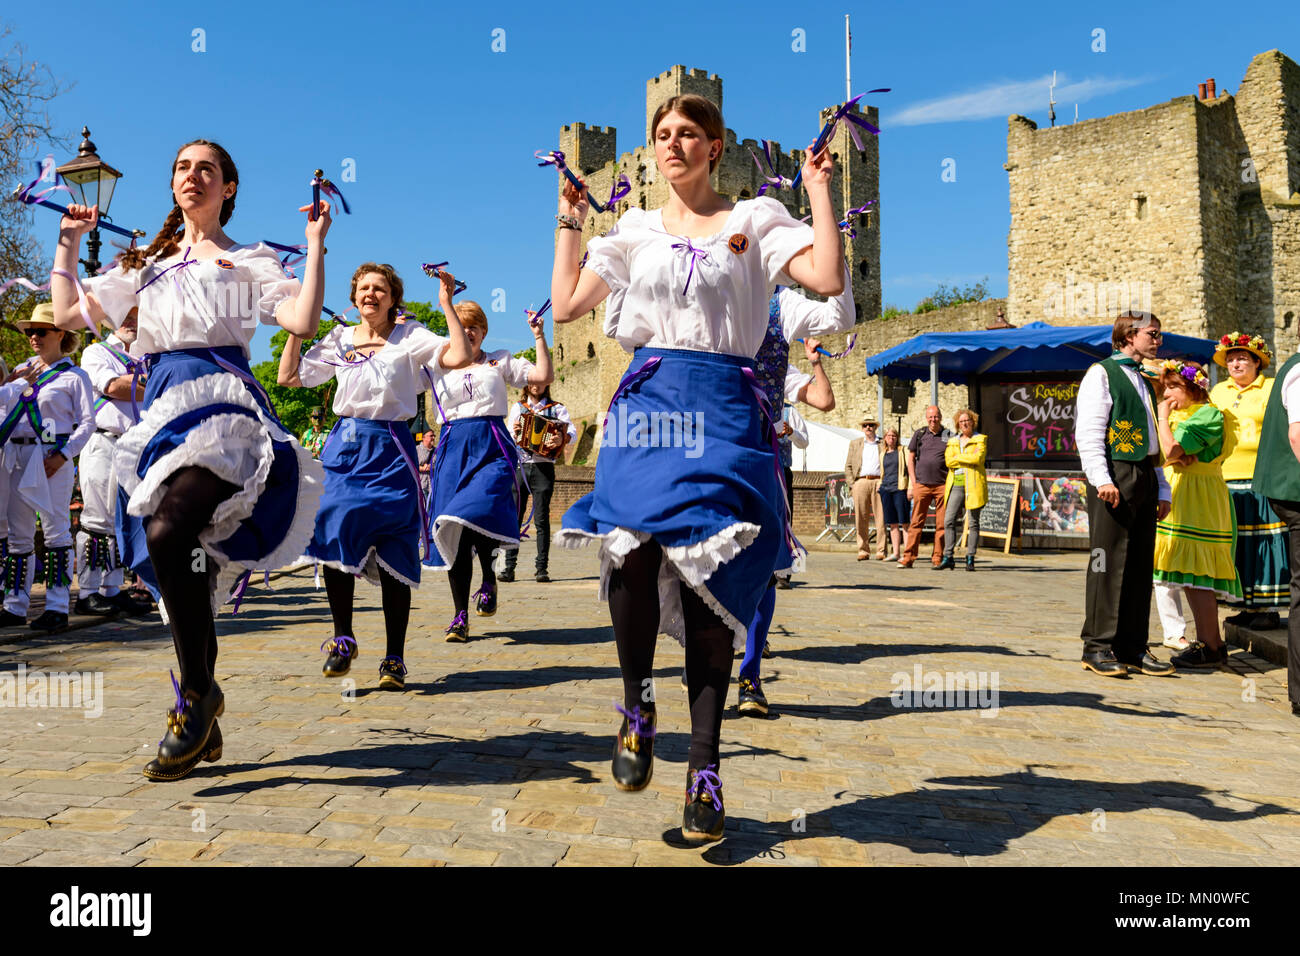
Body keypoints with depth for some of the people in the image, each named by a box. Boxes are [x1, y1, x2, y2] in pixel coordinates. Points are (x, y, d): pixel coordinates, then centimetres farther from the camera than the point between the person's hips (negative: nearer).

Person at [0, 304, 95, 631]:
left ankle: (57, 607, -2)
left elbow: (87, 422, -5)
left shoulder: (73, 376, 1)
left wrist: (63, 455, -15)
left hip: (51, 457, -6)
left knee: (55, 530, -6)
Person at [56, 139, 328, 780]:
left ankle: (197, 692, -13)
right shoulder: (147, 264, 27)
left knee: (166, 533, -29)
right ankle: (202, 724, 10)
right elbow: (68, 315, 24)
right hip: (163, 409, 5)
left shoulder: (248, 261, 13)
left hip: (222, 401, -5)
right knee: (184, 563, 1)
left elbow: (303, 321, -5)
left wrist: (316, 243, -2)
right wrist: (68, 242, 29)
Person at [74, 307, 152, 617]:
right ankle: (88, 593, -2)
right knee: (97, 521, -7)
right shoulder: (96, 352, 7)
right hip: (103, 443, -6)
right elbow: (112, 386, -10)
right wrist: (148, 383, 1)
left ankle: (113, 589, 9)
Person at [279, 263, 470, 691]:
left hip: (391, 448, -3)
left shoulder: (410, 337, 4)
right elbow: (289, 377, 13)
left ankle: (394, 659, 8)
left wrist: (447, 304, -11)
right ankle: (343, 638, 10)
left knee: (393, 558, -3)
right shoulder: (339, 339, 15)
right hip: (344, 446, 3)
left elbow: (460, 356, -12)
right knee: (333, 539, -12)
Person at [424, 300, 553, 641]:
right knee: (452, 532, -2)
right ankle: (461, 616, 7)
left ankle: (489, 580, 3)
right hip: (453, 449, 2)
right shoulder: (438, 366, 17)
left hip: (492, 447, -2)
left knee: (478, 512, -26)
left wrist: (538, 335, 4)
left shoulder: (500, 361, 15)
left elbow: (543, 375, 6)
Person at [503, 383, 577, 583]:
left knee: (541, 520, -4)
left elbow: (573, 432, -2)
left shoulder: (557, 408, 9)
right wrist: (513, 434, -8)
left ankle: (542, 569, 0)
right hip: (519, 467, 2)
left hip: (543, 469, -2)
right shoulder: (517, 407, 17)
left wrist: (562, 439, -23)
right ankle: (509, 568, 1)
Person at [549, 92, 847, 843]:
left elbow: (829, 279, -5)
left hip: (723, 409, -1)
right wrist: (570, 220, 20)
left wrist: (821, 190, 1)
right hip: (646, 402, 2)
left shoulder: (756, 219, 10)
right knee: (632, 551, -22)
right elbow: (566, 305, 14)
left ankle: (705, 772, 3)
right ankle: (639, 706, 6)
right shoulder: (635, 230, 19)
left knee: (709, 577, -8)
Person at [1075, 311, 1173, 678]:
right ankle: (1098, 647, -1)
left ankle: (1132, 647, 13)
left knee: (1140, 565, 7)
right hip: (1115, 475, -8)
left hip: (1144, 481, 8)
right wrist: (1102, 479, -21)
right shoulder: (1101, 374, -1)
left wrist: (1162, 489, 17)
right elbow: (1088, 433, -11)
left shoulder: (1144, 382, 23)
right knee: (1108, 563, -7)